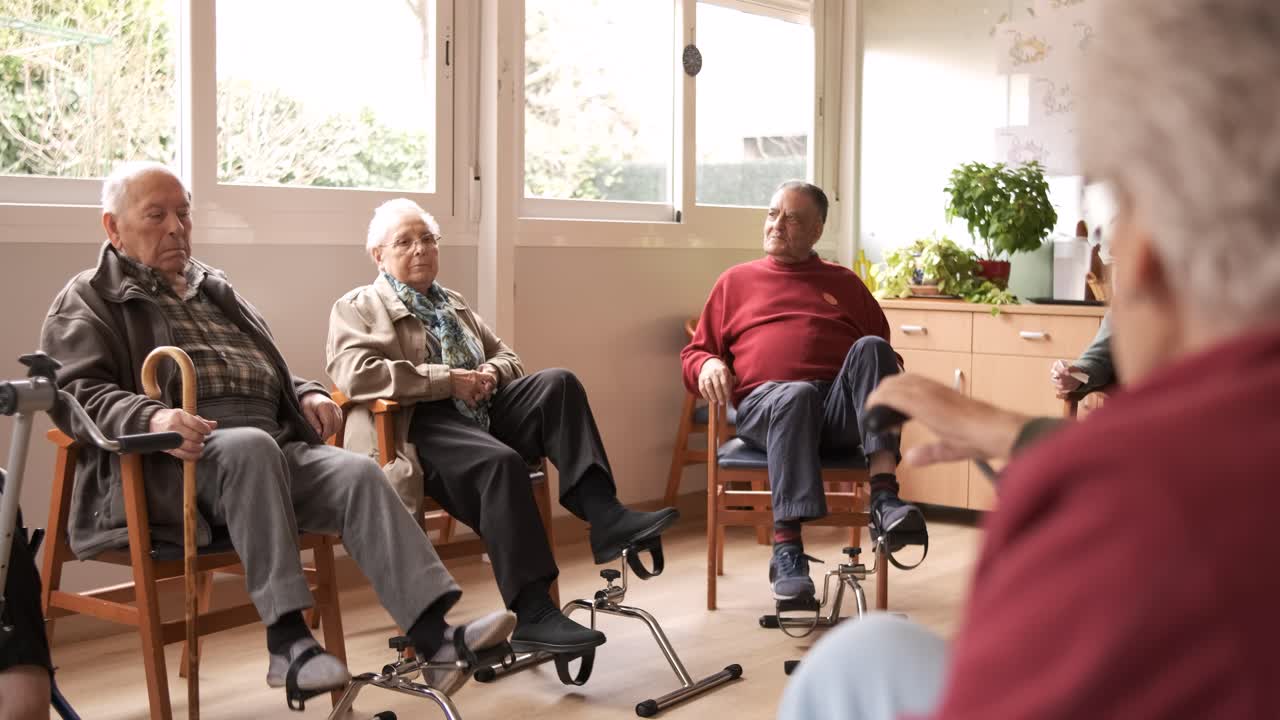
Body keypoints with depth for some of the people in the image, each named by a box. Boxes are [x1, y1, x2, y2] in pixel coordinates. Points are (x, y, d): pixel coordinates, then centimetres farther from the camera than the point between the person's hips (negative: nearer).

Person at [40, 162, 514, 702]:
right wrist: (150, 419, -26)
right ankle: (287, 639, -39)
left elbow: (272, 375, 35)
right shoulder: (88, 301, 11)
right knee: (251, 445, -38)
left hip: (273, 448, 6)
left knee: (357, 474, -23)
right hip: (167, 466, -5)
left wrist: (306, 394, 10)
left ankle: (435, 637, -36)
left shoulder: (216, 290, 30)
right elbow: (76, 392, -6)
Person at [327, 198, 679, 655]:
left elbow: (505, 355, 29)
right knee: (501, 462, -36)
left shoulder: (454, 305, 30)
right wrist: (446, 380, -15)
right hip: (421, 428, -6)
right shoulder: (357, 308, 8)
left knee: (557, 384, -20)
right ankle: (531, 615, -37)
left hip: (481, 412, 7)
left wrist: (492, 372, 1)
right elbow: (353, 374, -11)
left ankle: (604, 517, -32)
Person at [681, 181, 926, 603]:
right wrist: (707, 365, 0)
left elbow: (885, 349, 27)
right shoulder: (737, 281, 26)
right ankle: (786, 546, -43)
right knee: (797, 394, -39)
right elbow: (695, 352, 24)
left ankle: (884, 498, -43)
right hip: (765, 404, -1)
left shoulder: (843, 283, 28)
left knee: (870, 348, -31)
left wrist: (890, 386, 3)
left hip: (841, 410, 2)